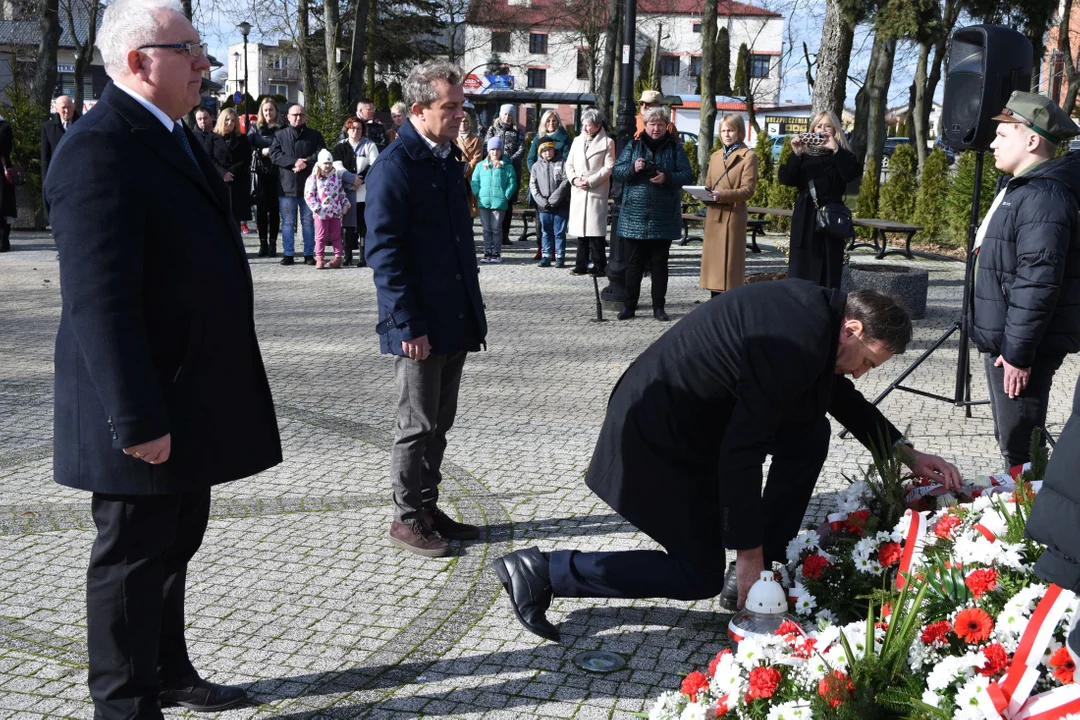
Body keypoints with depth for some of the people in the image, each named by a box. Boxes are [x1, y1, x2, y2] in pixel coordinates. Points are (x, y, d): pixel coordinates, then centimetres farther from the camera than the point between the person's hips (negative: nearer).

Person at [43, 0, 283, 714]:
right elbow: (100, 300, -25)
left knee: (174, 545, 21)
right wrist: (138, 419, -26)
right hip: (149, 407, -10)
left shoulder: (175, 137, 13)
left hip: (190, 400, 10)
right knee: (133, 557, 5)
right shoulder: (99, 148, -19)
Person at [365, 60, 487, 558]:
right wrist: (408, 325, -19)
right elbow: (384, 253, -17)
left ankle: (428, 508, 28)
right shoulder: (394, 167, -14)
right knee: (418, 426, 3)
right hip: (420, 327, -8)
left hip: (455, 321, 8)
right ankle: (407, 518, 17)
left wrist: (472, 314, 17)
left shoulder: (450, 159, 13)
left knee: (439, 423, 16)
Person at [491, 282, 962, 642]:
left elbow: (839, 394, 19)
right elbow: (740, 453, -26)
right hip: (658, 434, -10)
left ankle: (772, 563, 15)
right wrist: (748, 555, -18)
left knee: (810, 432, 5)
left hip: (697, 411, 10)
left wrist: (906, 454, 16)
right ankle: (544, 571, 1)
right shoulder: (794, 346, -27)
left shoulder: (817, 308, 1)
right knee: (700, 575, 1)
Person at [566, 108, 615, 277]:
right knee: (580, 230, 6)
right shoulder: (577, 140, 15)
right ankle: (581, 265, 12)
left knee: (595, 230, -8)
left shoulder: (607, 142, 0)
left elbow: (609, 167, -6)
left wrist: (590, 181, -13)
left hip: (596, 191, -5)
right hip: (578, 191, 5)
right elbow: (569, 164, 16)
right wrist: (574, 178, -3)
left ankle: (599, 266, -2)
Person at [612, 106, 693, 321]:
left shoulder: (674, 148, 4)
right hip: (636, 214, 0)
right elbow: (617, 170, 5)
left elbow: (688, 175, 0)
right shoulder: (633, 145, 6)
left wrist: (667, 178, -17)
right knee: (634, 261, 5)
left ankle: (658, 307, 14)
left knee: (660, 262, 7)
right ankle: (629, 305, 11)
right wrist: (632, 168, -16)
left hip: (664, 217, 0)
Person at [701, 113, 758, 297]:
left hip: (733, 216, -6)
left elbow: (748, 189, -11)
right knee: (713, 260, 7)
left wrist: (722, 195, -24)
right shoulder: (715, 156, 18)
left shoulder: (748, 156, -2)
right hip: (713, 215, 6)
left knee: (729, 263, -7)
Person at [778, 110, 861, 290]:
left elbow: (854, 173, -12)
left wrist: (835, 149, -17)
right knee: (802, 271, -2)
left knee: (829, 272, -2)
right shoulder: (804, 155, 10)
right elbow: (784, 178, -3)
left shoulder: (842, 155, 9)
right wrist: (796, 154, -15)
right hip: (805, 220, 1)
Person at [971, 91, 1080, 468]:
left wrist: (1018, 352, -23)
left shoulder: (1043, 197, -19)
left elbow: (1037, 285, -26)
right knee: (1010, 440, 19)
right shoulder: (1023, 188, 15)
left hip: (1020, 345, -11)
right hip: (1004, 339, 11)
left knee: (1020, 448, -3)